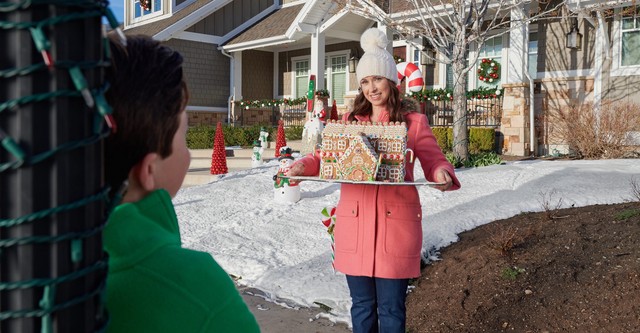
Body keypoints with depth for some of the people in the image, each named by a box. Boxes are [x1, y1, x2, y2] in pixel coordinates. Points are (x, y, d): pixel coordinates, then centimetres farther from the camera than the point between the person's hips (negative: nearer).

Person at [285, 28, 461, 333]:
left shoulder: (414, 122, 2)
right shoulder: (349, 121, 11)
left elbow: (434, 161, -1)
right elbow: (326, 155, 10)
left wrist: (442, 175, -24)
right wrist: (302, 166, -11)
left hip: (396, 223, -3)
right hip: (354, 223, 3)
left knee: (391, 308, 7)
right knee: (362, 306, 15)